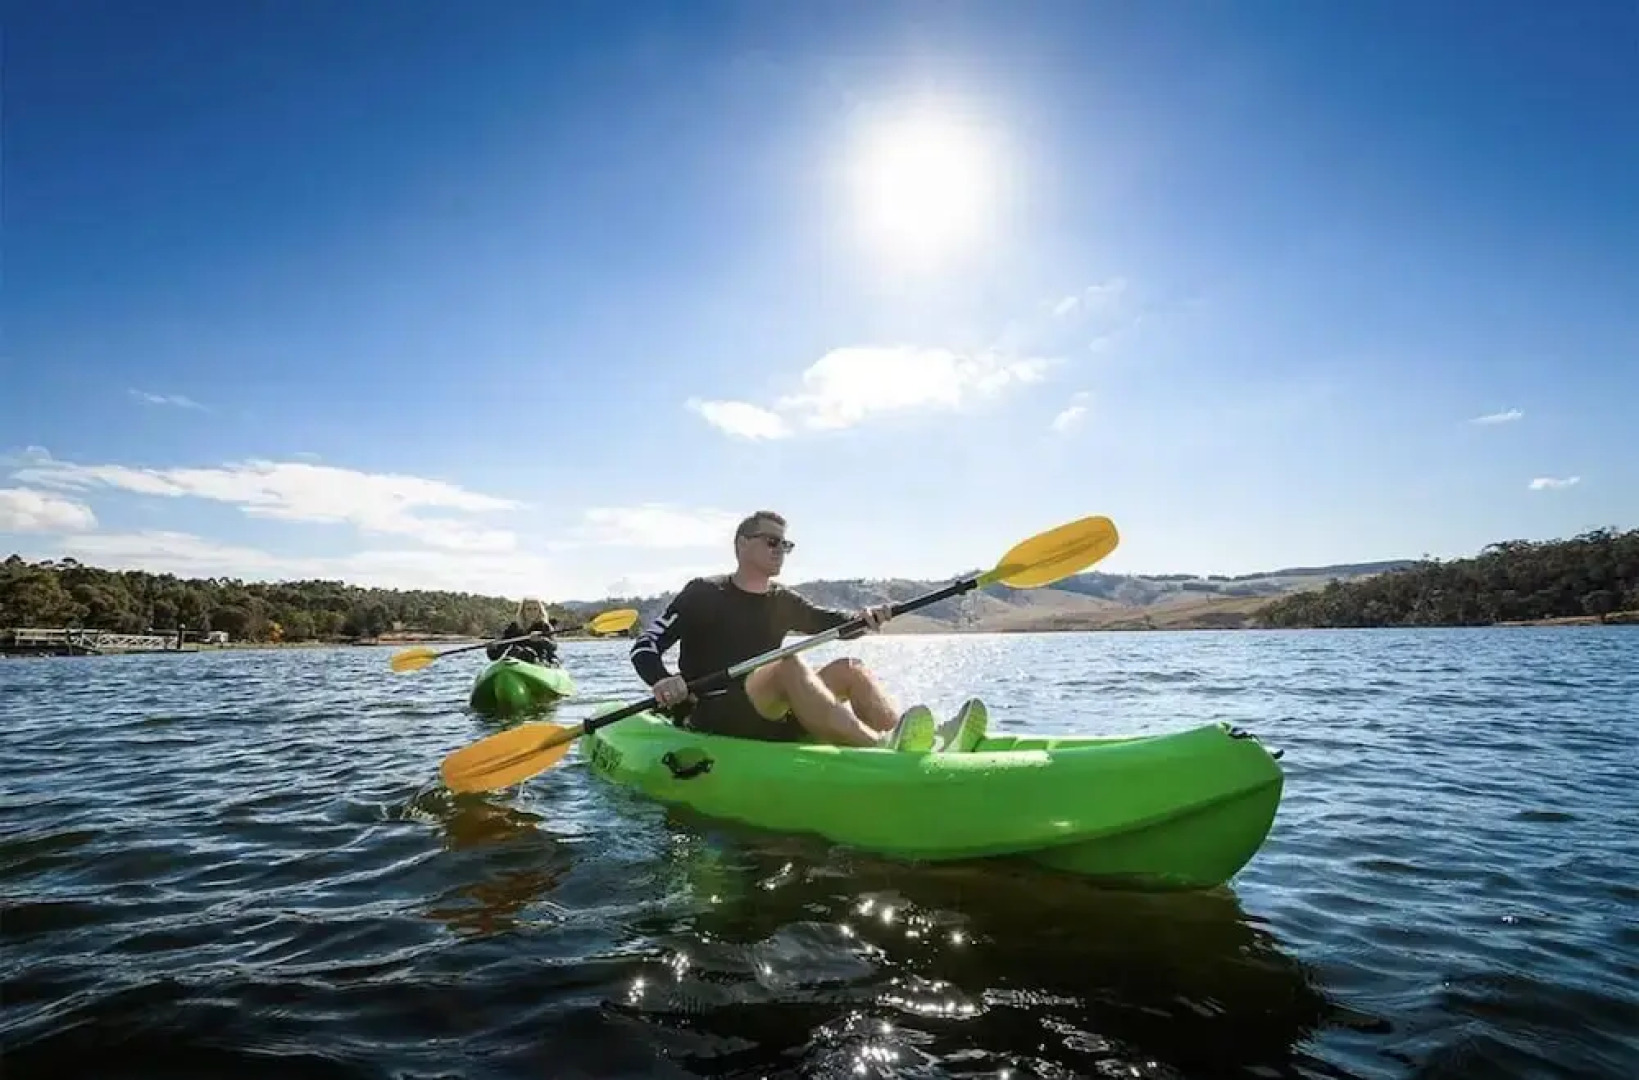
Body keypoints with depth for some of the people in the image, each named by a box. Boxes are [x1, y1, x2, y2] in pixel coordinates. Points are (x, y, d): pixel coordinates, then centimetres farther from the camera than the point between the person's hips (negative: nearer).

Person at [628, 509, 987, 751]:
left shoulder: (782, 601, 17)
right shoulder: (703, 594, 1)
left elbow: (834, 622, 2)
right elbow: (645, 645, -7)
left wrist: (864, 618, -20)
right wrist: (661, 681, -28)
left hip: (769, 718, 6)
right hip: (709, 717, -6)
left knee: (848, 669, -12)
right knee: (790, 666, -32)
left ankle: (925, 741, -36)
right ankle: (882, 746, -55)